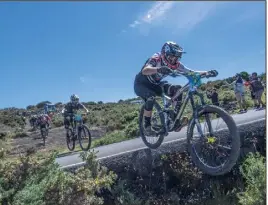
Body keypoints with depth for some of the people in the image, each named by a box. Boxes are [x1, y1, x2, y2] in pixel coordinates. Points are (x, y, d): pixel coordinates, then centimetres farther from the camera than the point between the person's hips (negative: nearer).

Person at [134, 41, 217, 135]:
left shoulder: (176, 64, -13)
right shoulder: (156, 59, -29)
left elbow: (191, 72, -16)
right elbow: (144, 71, -48)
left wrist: (207, 73, -32)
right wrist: (158, 69, -67)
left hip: (155, 84, 6)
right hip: (141, 84, -5)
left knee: (178, 89, -17)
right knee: (151, 96, -37)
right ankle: (147, 126, -21)